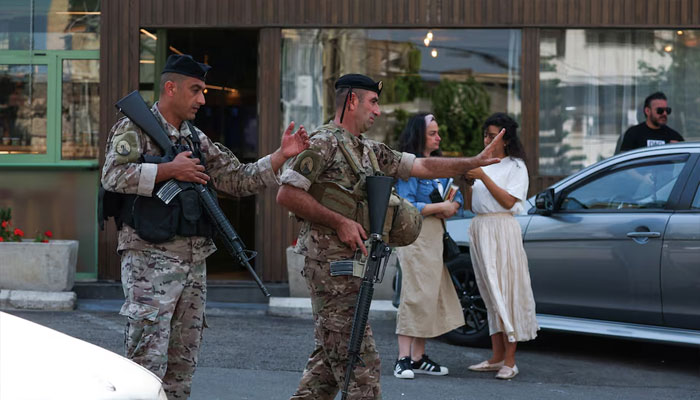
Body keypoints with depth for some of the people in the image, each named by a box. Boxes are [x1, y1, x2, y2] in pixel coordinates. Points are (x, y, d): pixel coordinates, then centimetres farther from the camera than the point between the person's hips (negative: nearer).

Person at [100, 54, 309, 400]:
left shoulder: (197, 140, 19)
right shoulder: (134, 129, -2)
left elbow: (238, 180, 15)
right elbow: (113, 176, -17)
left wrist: (281, 156, 4)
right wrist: (170, 170, -15)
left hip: (194, 261, 8)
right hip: (150, 257, -7)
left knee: (183, 361, 10)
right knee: (148, 357, -13)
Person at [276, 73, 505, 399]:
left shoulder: (371, 151, 18)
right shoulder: (324, 143, -9)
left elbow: (422, 166, 17)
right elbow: (287, 194, -16)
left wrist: (473, 162, 9)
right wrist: (340, 222, -16)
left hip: (353, 260, 9)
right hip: (331, 262, -9)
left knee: (331, 355, 13)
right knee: (359, 359, -9)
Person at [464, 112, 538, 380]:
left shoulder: (515, 166, -1)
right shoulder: (482, 164, 17)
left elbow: (508, 201, -12)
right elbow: (470, 204, 17)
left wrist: (483, 177, -15)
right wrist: (468, 183, -1)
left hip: (502, 230, -7)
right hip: (479, 229, 7)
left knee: (506, 292, -8)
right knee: (490, 295, 7)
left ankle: (510, 362, -9)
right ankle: (497, 358, 10)